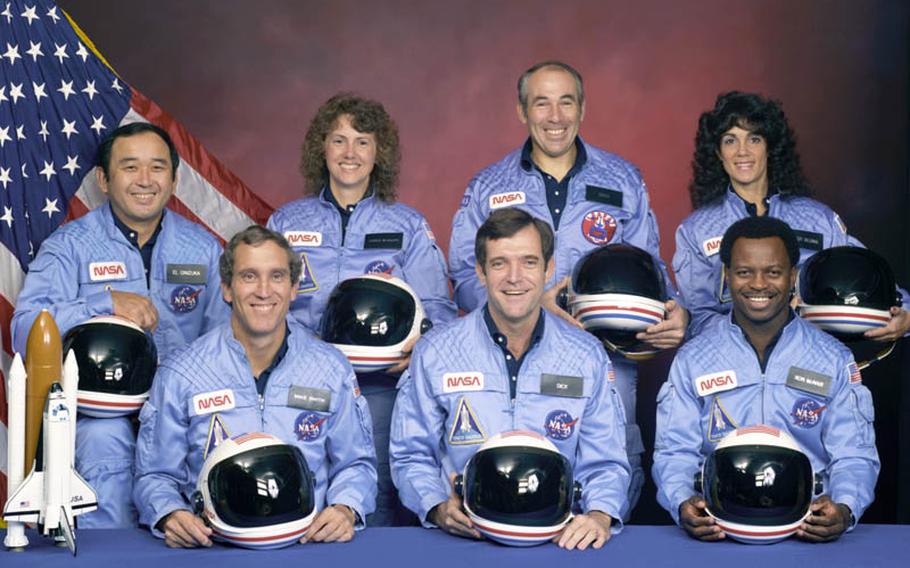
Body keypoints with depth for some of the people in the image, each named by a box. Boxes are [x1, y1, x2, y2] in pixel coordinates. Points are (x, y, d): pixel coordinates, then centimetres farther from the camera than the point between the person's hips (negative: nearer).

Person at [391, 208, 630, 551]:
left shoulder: (587, 357, 8)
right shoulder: (434, 353, 4)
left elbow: (604, 464, 10)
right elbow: (412, 456, 9)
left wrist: (599, 516, -10)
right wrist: (438, 509, -10)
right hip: (463, 536, -1)